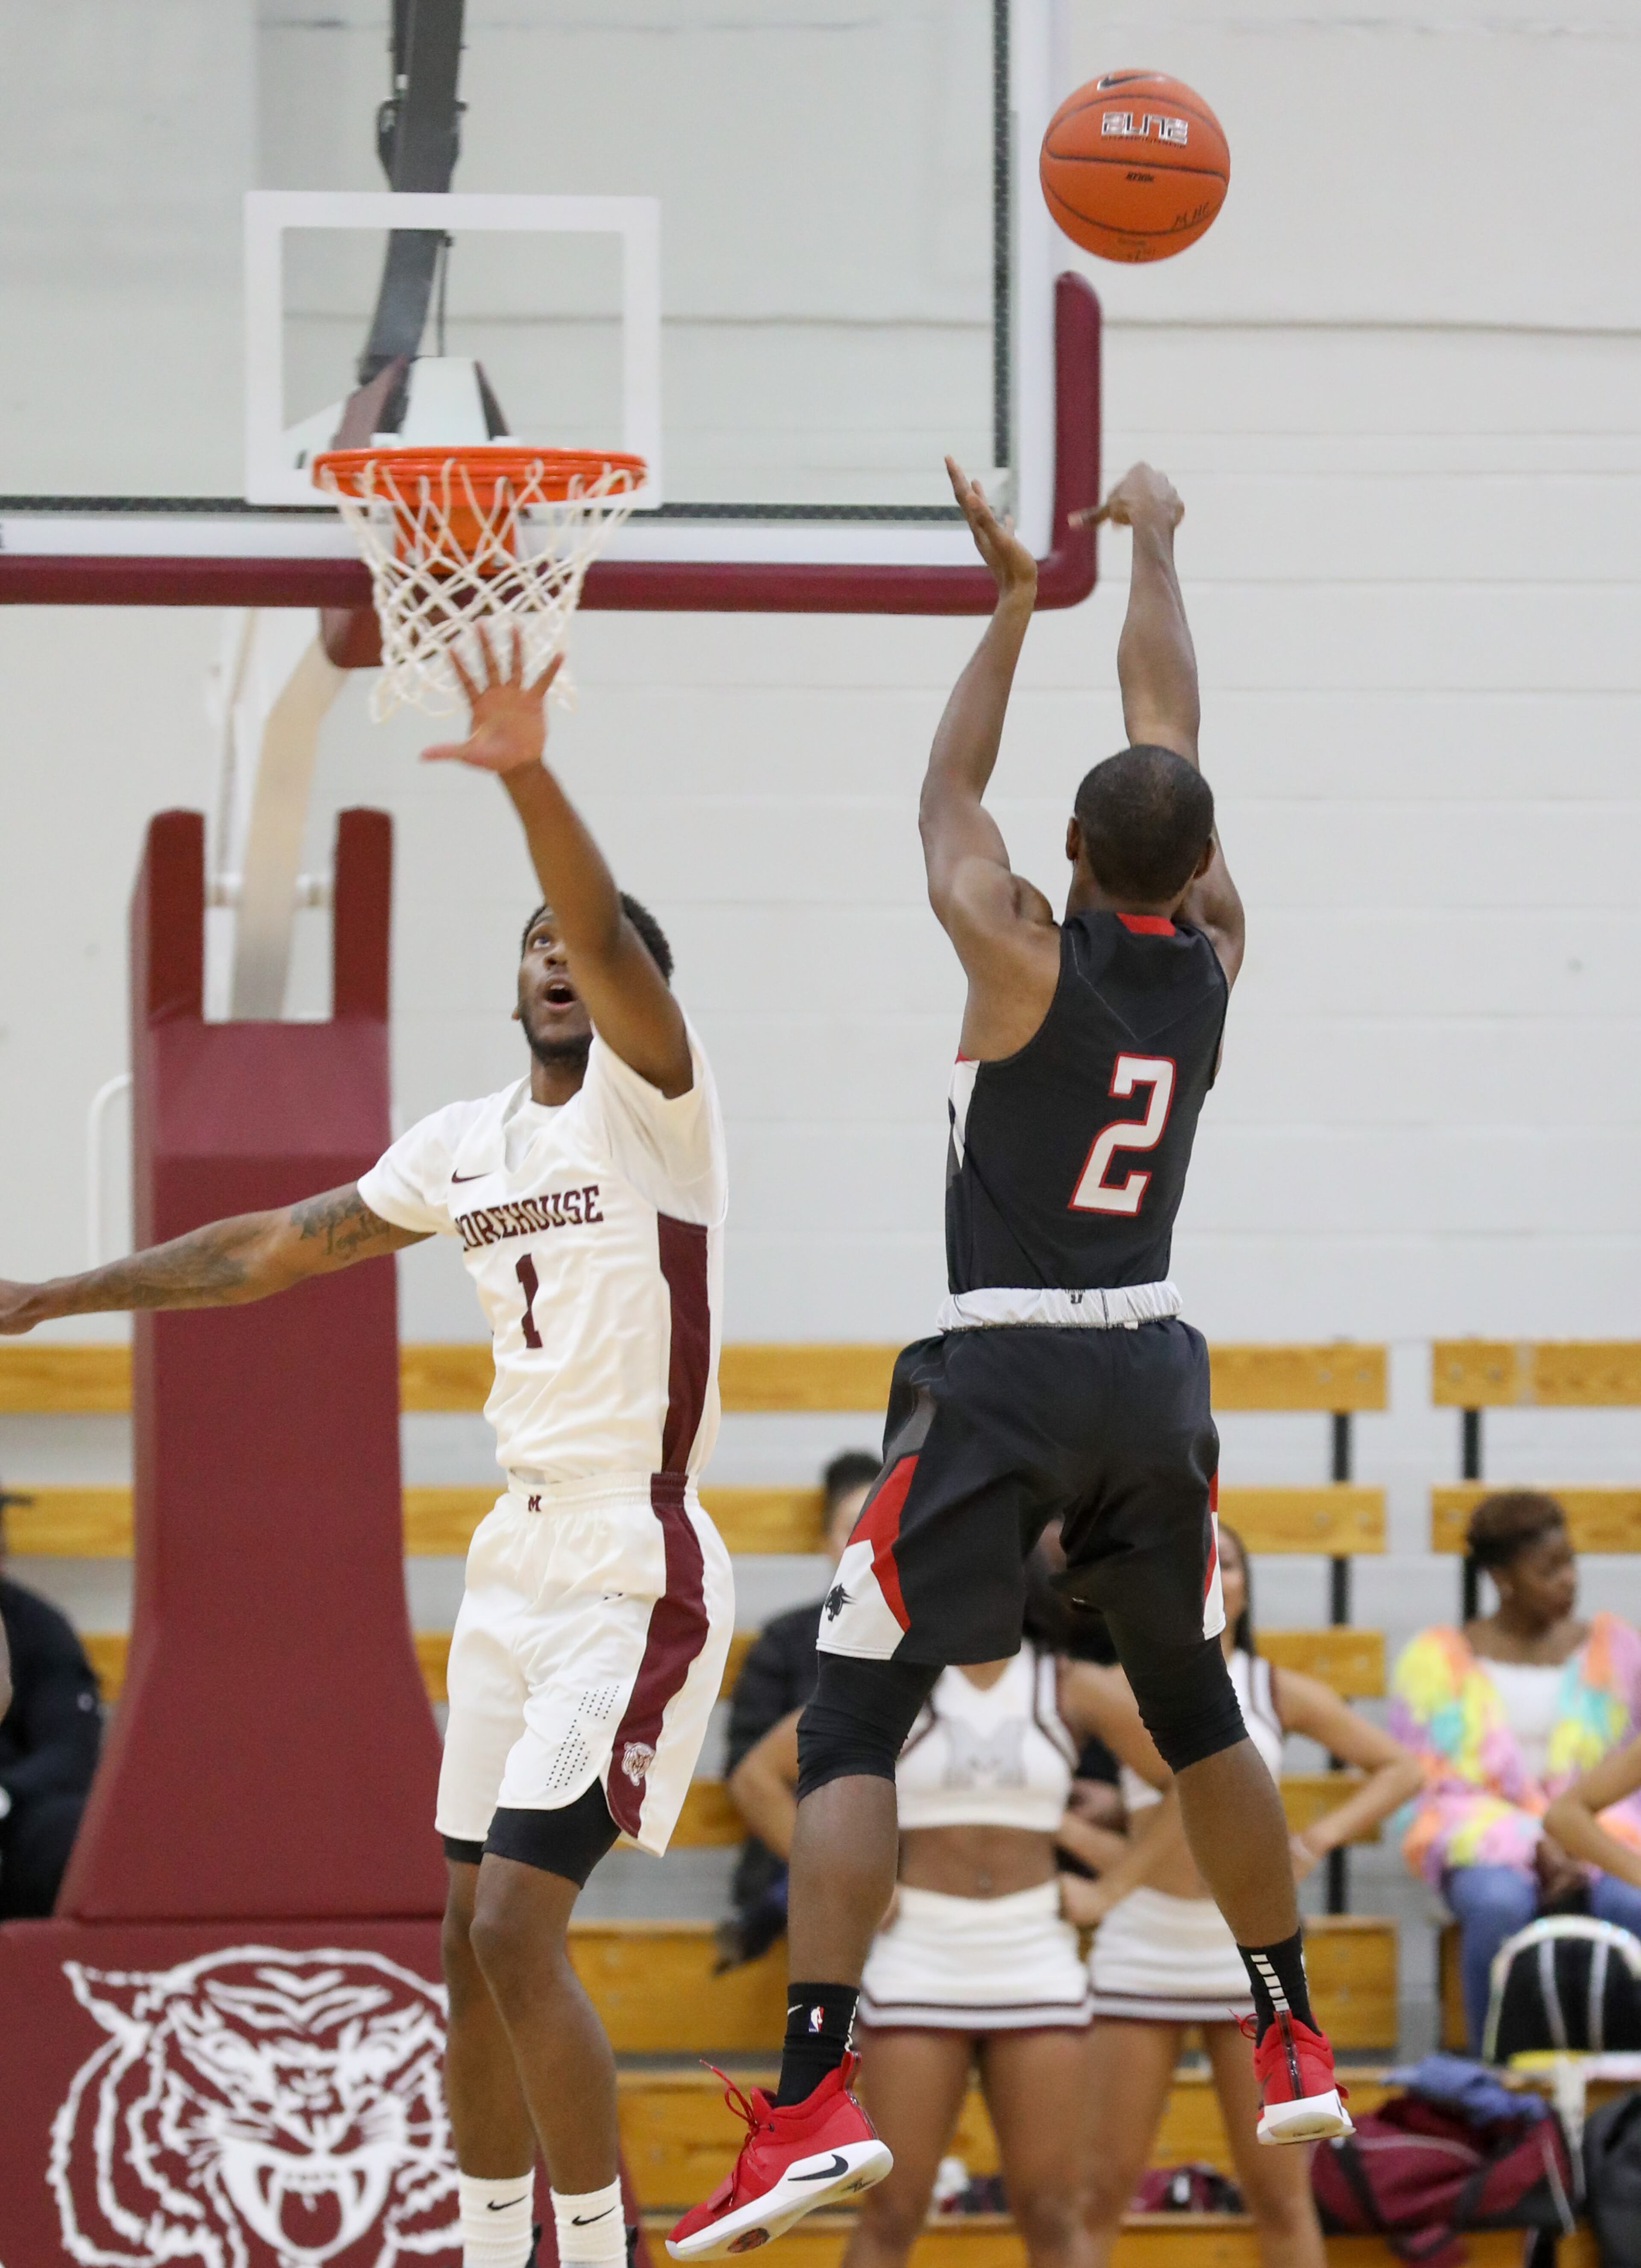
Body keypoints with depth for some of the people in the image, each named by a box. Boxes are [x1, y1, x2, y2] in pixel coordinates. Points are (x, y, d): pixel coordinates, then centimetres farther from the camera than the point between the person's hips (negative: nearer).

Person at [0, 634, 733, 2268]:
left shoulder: (653, 1102, -7)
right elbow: (271, 1249, 23)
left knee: (518, 1926, -15)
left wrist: (530, 779, -42)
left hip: (636, 1577, -8)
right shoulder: (463, 1146, 14)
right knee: (472, 1943, 9)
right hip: (513, 1566, 8)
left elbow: (610, 939, -26)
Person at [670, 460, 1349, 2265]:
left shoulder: (1025, 956, -11)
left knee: (852, 1727, -7)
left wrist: (1015, 604, 18)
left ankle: (813, 2098, -22)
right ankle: (1292, 2045, 31)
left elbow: (946, 795, 7)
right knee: (1196, 1708, 24)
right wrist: (1151, 550, 28)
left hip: (997, 1377, -5)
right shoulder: (1214, 951, 0)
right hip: (1151, 1370, 5)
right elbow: (1171, 737, 14)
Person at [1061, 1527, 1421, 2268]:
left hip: (1252, 1949, 1)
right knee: (1103, 2185, -1)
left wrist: (1320, 1838, -4)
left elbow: (1398, 1768, 11)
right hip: (1141, 1949, -1)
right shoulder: (1121, 1688, 1)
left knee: (1280, 2191, 2)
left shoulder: (1280, 1694, 5)